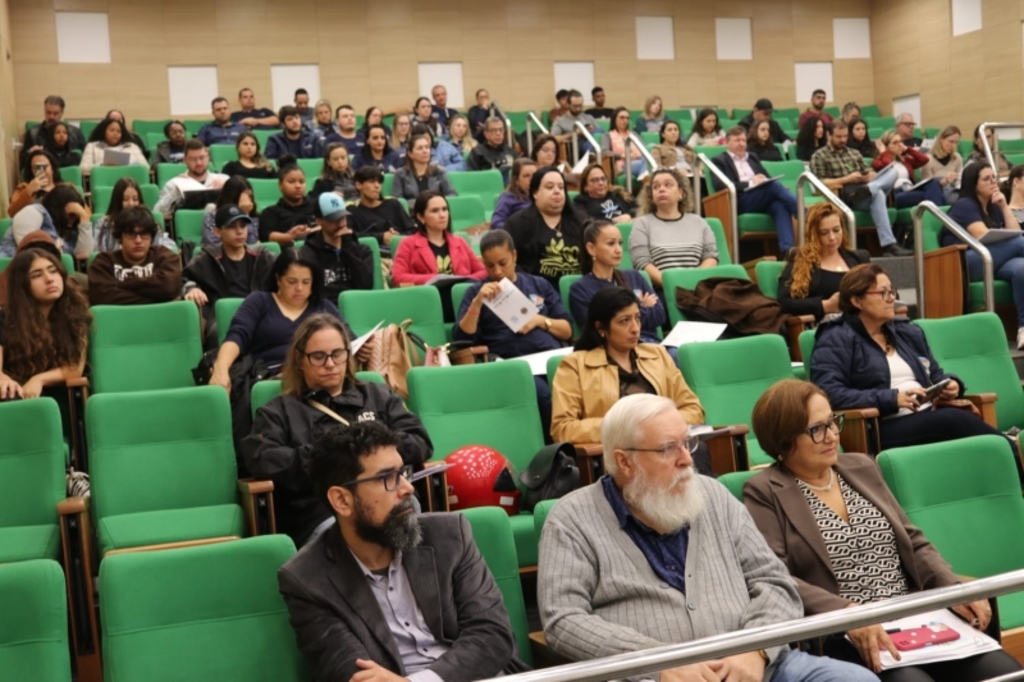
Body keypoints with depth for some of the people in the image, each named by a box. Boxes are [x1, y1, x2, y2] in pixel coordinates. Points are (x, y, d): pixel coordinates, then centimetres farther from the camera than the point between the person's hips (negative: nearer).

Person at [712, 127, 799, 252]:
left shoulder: (752, 158, 32)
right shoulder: (719, 161, 13)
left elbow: (769, 178, 25)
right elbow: (720, 185, -4)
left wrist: (764, 180, -2)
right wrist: (750, 183, -11)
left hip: (765, 200, 5)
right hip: (741, 202, -5)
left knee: (781, 206, -33)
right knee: (775, 185, -32)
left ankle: (787, 250, -50)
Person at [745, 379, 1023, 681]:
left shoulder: (861, 467, 17)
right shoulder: (765, 492, -2)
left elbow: (914, 542, 18)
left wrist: (954, 588, 0)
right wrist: (847, 615, -25)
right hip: (843, 637, -6)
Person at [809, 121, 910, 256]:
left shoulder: (855, 153, 29)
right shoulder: (819, 156, 7)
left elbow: (868, 174, 23)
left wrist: (874, 176, -3)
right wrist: (847, 179, -13)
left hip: (861, 192, 6)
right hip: (842, 198, -6)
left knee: (894, 171, -18)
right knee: (877, 193, -37)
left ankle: (867, 190, -43)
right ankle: (888, 244, -45)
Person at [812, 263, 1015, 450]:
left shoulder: (909, 331, 24)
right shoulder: (837, 340, 0)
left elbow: (935, 376, 33)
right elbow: (829, 393, -14)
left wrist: (950, 384, 6)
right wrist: (892, 399, -19)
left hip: (931, 418, 7)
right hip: (883, 429, -6)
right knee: (955, 420, -32)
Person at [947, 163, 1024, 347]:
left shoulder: (994, 208, 25)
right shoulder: (965, 205, 2)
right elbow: (983, 237, -10)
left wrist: (1004, 207, 8)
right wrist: (1004, 236, 0)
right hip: (965, 265, -6)